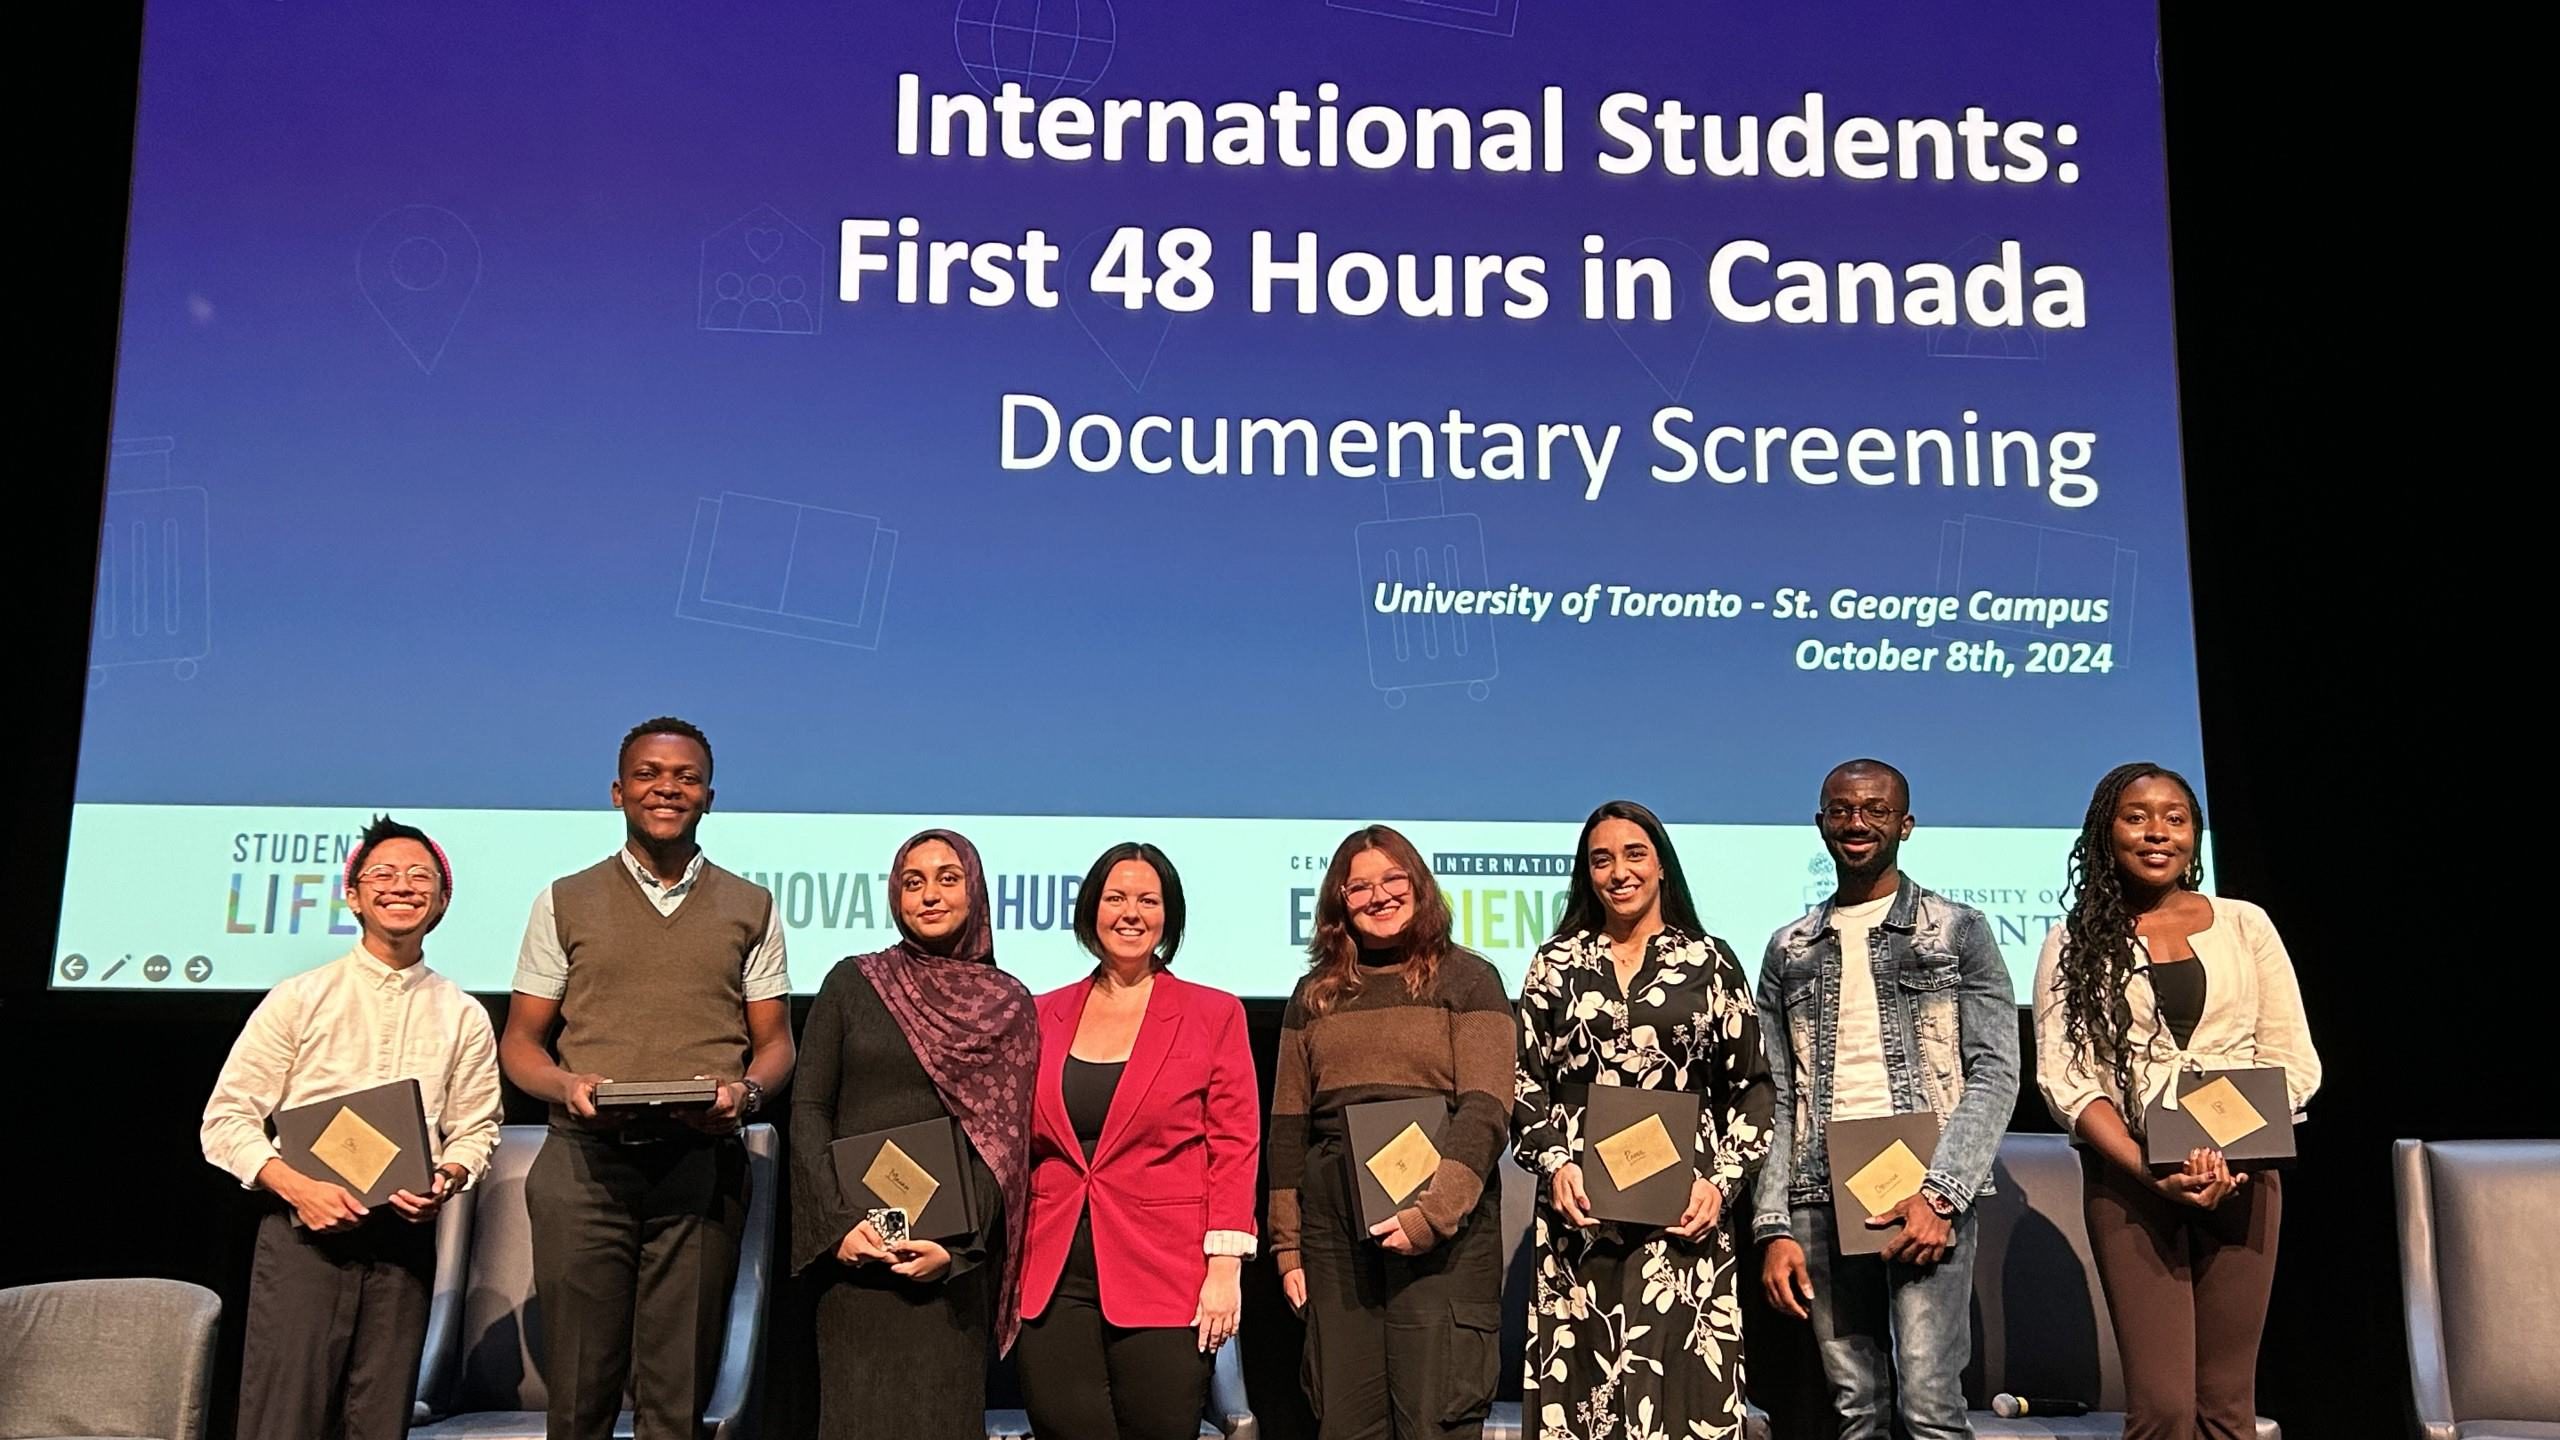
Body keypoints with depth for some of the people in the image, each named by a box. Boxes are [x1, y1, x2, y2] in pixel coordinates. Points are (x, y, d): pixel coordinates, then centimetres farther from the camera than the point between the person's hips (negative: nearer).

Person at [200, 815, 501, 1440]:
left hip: (404, 1236, 2)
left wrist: (446, 1180, -10)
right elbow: (227, 1118, 1)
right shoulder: (297, 1000, 3)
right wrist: (299, 1187, -13)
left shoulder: (463, 1017, 9)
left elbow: (475, 1129, 11)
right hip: (302, 1231, -2)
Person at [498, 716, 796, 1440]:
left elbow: (774, 1042, 13)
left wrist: (745, 1091, -10)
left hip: (701, 1168, 0)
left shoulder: (751, 908, 12)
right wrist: (567, 1086, -10)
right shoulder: (566, 902, 11)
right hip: (585, 1164, 0)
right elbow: (519, 1041, 11)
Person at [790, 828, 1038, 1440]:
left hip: (955, 1257, 0)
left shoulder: (1008, 1003, 6)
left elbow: (1003, 1138, 0)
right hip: (857, 1246, 0)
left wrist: (956, 1245, -12)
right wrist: (839, 1222, -10)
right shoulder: (852, 982, 7)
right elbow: (808, 1109, 3)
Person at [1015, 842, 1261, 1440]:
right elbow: (1019, 1144, 13)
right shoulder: (1046, 1016, 10)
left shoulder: (1213, 1014, 3)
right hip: (1052, 1278, 3)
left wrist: (1224, 1265, -8)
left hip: (1165, 1276, -2)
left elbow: (1234, 1145, -1)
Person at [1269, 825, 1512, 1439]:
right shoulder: (1313, 995, 15)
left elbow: (1484, 1111, -6)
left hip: (1444, 1227, -3)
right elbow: (1288, 1128, 14)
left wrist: (1434, 1211, -18)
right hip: (1333, 1229, 4)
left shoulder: (1468, 979, 3)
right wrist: (1287, 1245, 8)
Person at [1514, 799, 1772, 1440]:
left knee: (1680, 1380, -4)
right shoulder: (1556, 964, 11)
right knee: (1583, 1383, 1)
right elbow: (1526, 1082, 10)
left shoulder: (1710, 961, 7)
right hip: (1580, 1204, 1)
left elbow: (1751, 1087, 7)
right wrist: (1555, 1162, -5)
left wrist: (1722, 1180, -4)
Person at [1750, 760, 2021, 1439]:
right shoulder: (1788, 950, 15)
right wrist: (1774, 1226, 3)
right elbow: (1775, 1099, 12)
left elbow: (1995, 1075, -1)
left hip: (1926, 1193, -3)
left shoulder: (1958, 931, 6)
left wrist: (1940, 1196, -13)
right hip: (1820, 1202, 3)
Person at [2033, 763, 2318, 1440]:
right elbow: (2064, 1079, -3)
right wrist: (2152, 1172, -17)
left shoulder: (2245, 925, 9)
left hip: (2242, 1174, 2)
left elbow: (2294, 1060, 6)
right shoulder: (2074, 944, 5)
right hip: (2129, 1178, -2)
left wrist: (2230, 1156, -11)